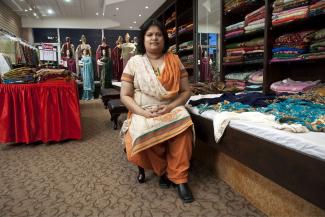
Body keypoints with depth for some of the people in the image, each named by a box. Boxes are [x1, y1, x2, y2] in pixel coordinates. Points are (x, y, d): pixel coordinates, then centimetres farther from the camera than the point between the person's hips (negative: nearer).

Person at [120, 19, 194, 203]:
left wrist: (170, 107, -14)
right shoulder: (134, 62, 3)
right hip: (143, 114, 0)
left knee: (183, 126, -32)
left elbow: (186, 91, 4)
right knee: (143, 135, -32)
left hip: (172, 110, 1)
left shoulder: (175, 61, 7)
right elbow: (125, 95, 0)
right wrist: (143, 112, -16)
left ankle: (179, 178, -14)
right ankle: (163, 169, -1)